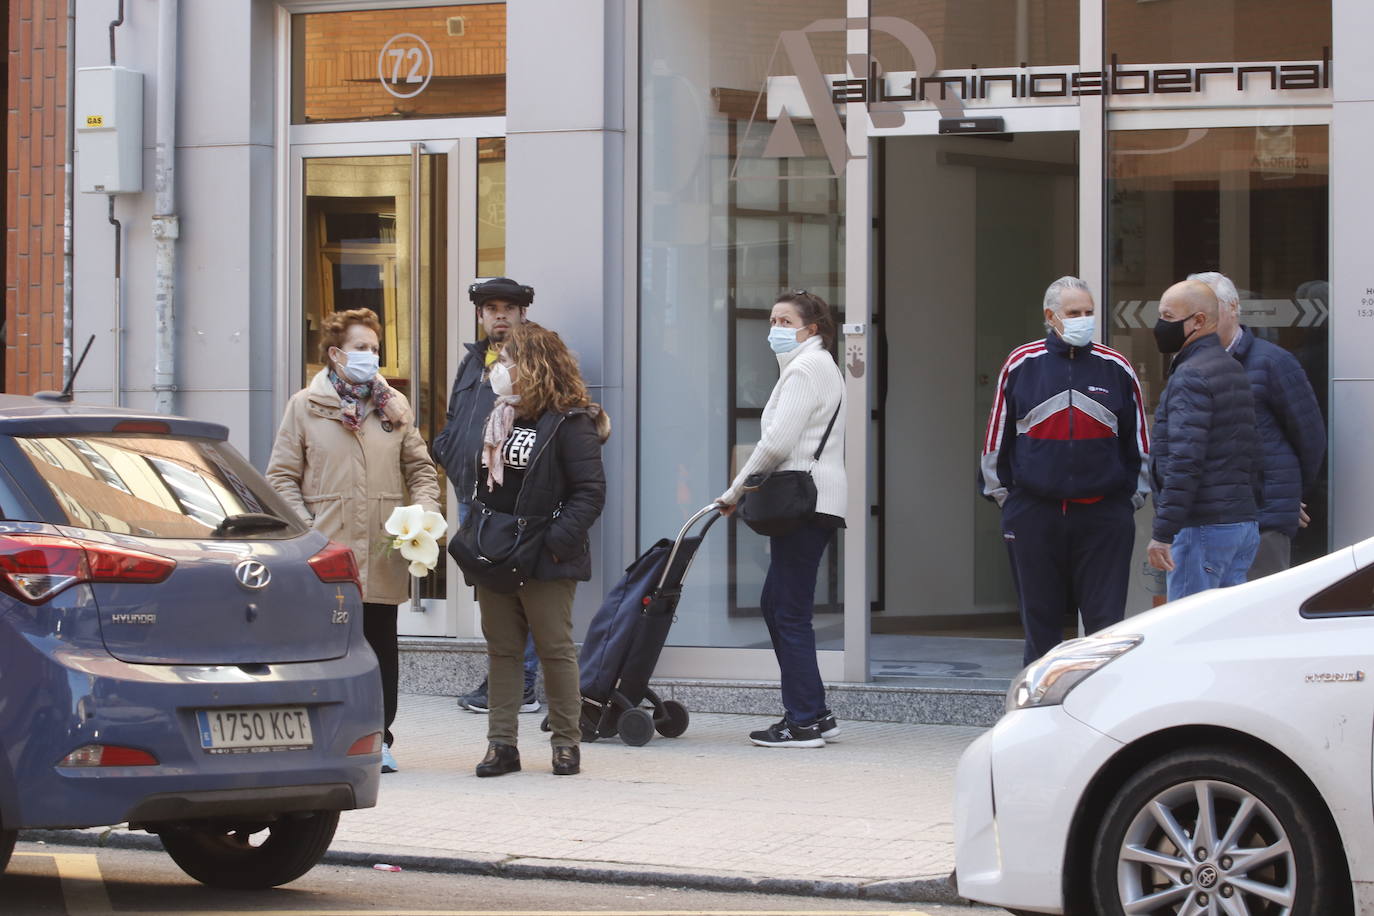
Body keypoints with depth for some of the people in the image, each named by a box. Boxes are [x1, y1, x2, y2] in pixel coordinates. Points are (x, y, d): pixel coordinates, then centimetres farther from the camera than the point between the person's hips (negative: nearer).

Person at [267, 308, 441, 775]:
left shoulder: (395, 405, 12)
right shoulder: (305, 406, 3)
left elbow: (420, 467, 16)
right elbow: (281, 477, 2)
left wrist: (424, 512, -3)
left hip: (383, 555, 3)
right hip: (327, 552, -3)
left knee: (381, 645, 6)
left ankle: (378, 738, 15)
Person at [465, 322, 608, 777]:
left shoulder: (570, 423, -9)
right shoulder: (498, 418, 15)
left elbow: (590, 491, -13)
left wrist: (558, 540, -22)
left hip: (545, 565, -7)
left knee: (555, 650, 0)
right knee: (501, 650, 8)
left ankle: (566, 742, 9)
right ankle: (501, 743, 11)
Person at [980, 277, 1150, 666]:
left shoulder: (1117, 368, 6)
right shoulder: (1020, 365, 4)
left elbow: (1140, 443, 14)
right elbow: (996, 440, 11)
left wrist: (1133, 497, 11)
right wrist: (1004, 496, 9)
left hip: (1104, 516, 0)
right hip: (1034, 514, 0)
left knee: (1106, 622, -3)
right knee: (1040, 621, 7)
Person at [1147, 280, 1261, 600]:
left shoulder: (1190, 376, -13)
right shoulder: (1235, 370, 18)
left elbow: (1184, 461, -20)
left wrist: (1163, 533, -21)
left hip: (1204, 527, -10)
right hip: (1246, 524, 10)